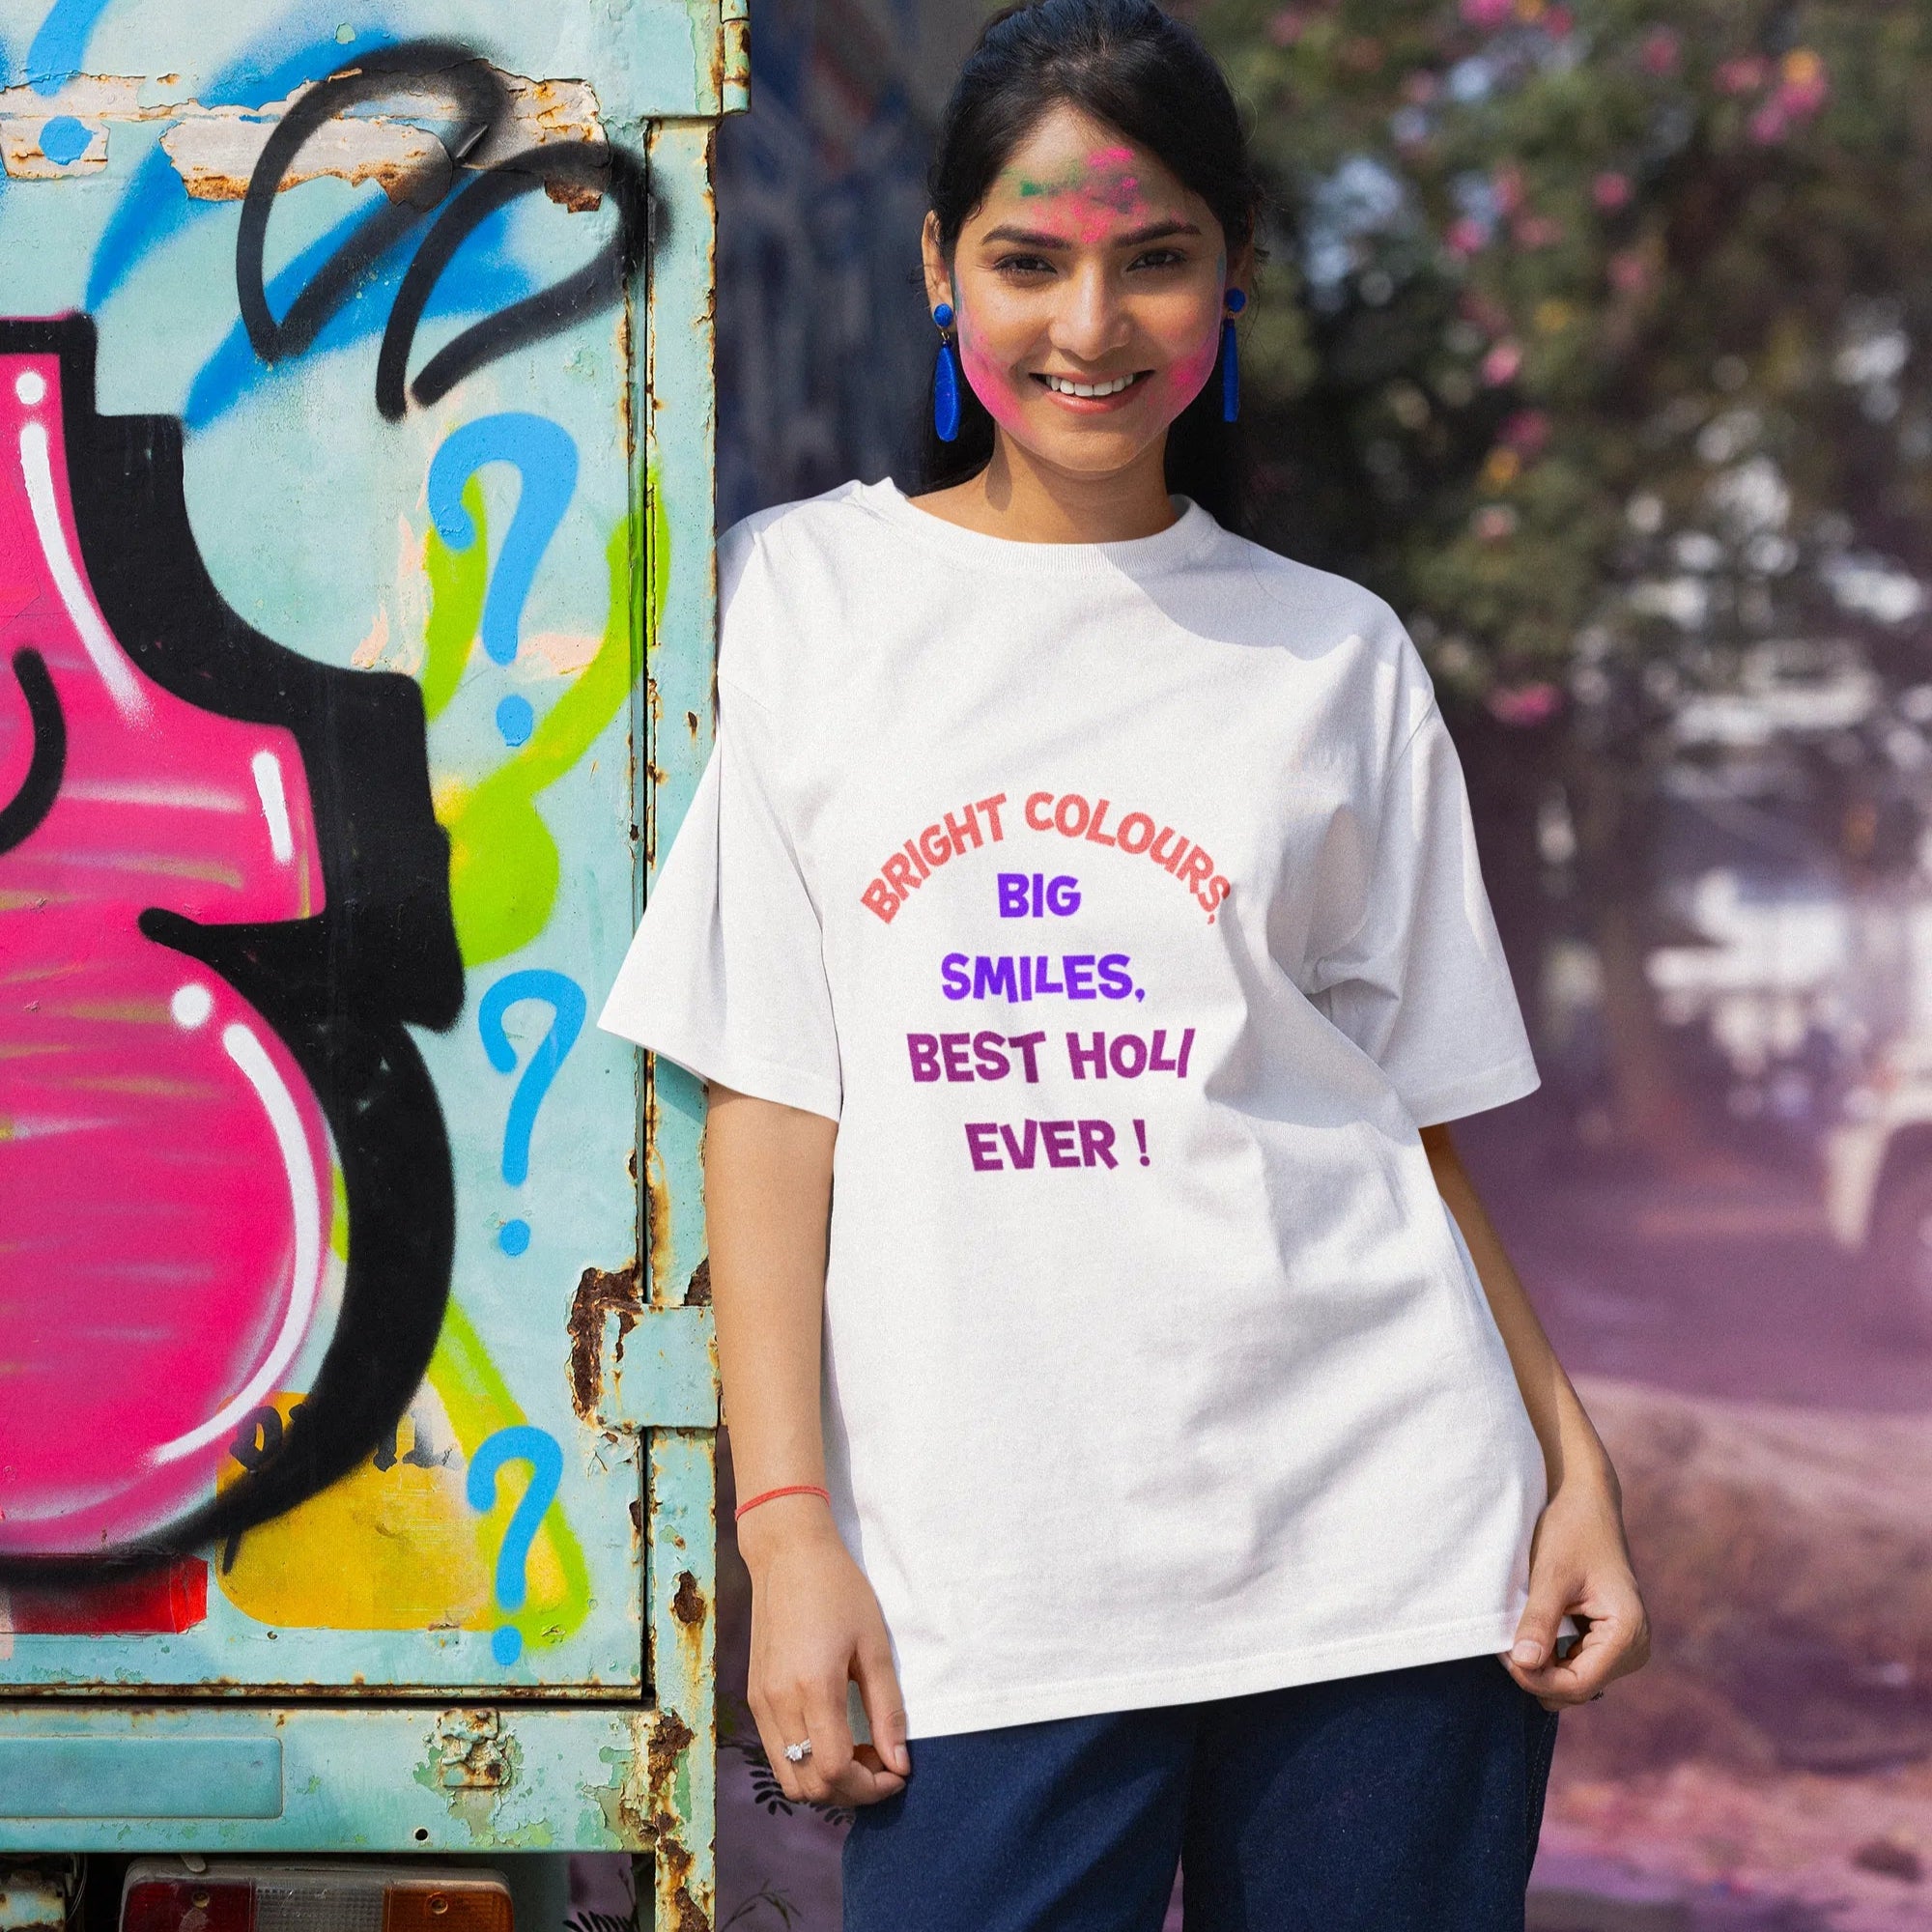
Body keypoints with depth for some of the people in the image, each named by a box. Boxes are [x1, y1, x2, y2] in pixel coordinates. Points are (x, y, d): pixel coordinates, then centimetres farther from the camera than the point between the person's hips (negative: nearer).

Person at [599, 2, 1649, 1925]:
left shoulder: (1337, 660, 10)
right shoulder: (806, 594, 6)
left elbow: (1411, 1113, 11)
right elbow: (770, 1096, 2)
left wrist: (1573, 1459, 1)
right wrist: (788, 1526, -4)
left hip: (1379, 1548, 1)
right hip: (981, 1584, -1)